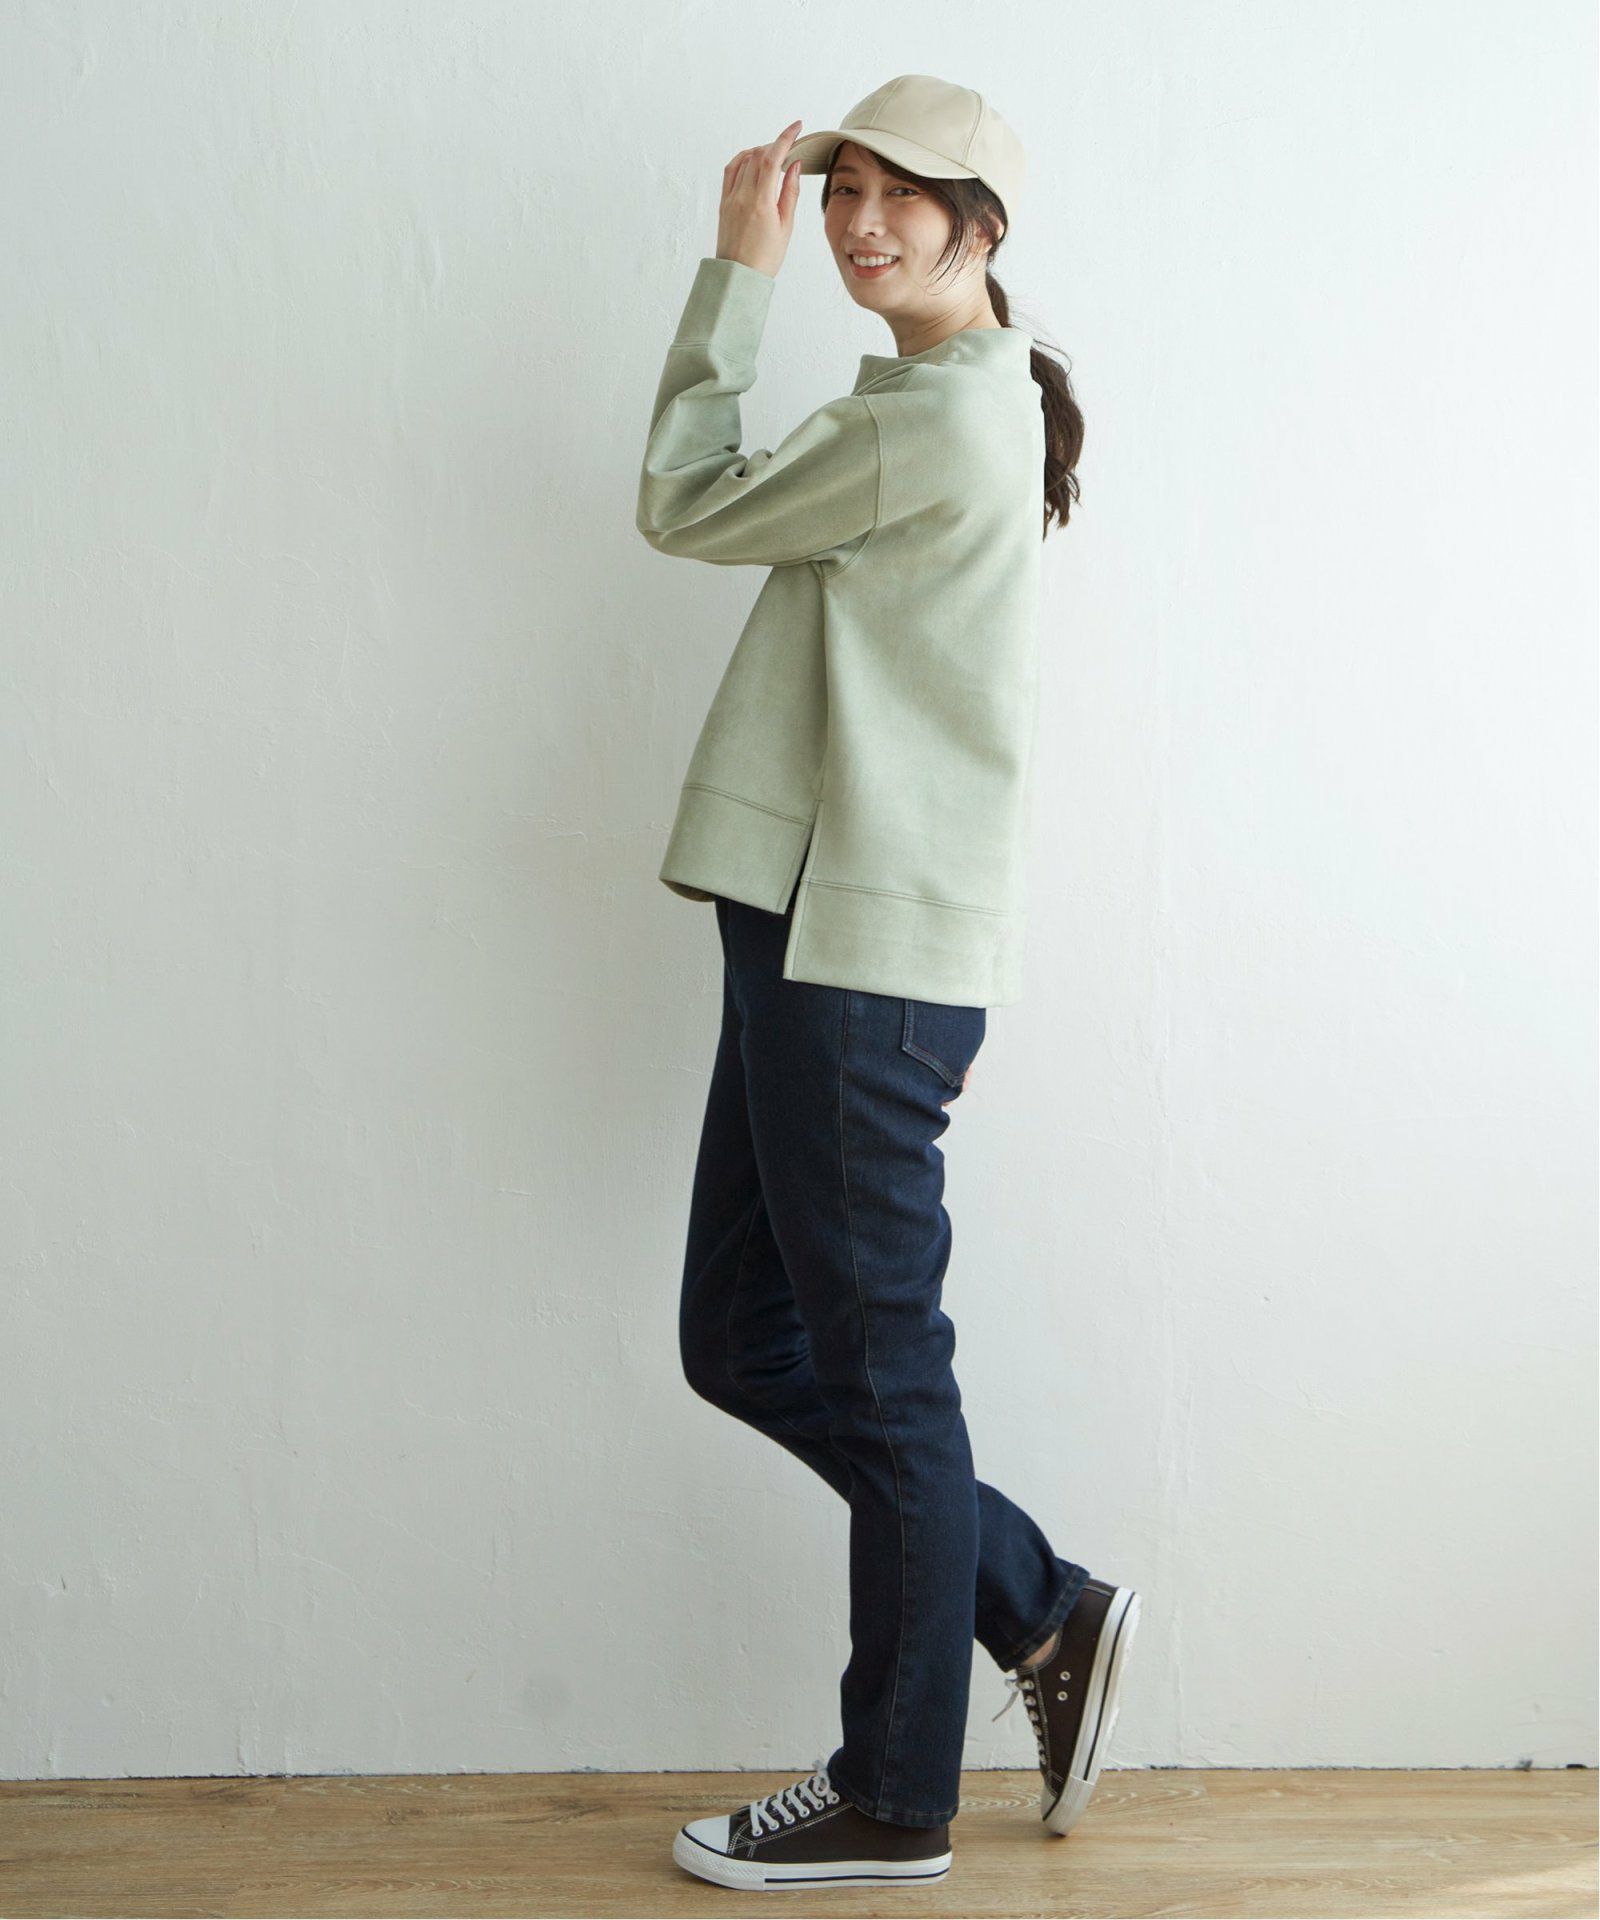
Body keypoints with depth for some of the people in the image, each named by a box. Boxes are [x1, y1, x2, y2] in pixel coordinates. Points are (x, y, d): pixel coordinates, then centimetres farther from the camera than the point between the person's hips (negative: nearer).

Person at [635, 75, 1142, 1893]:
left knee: (874, 1366, 0)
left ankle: (893, 1802, 14)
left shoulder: (942, 414, -12)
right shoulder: (959, 407, 21)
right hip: (819, 929, 11)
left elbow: (688, 506, -3)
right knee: (741, 1336, 14)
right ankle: (1045, 1611, 24)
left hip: (870, 947, -11)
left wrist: (738, 274, 2)